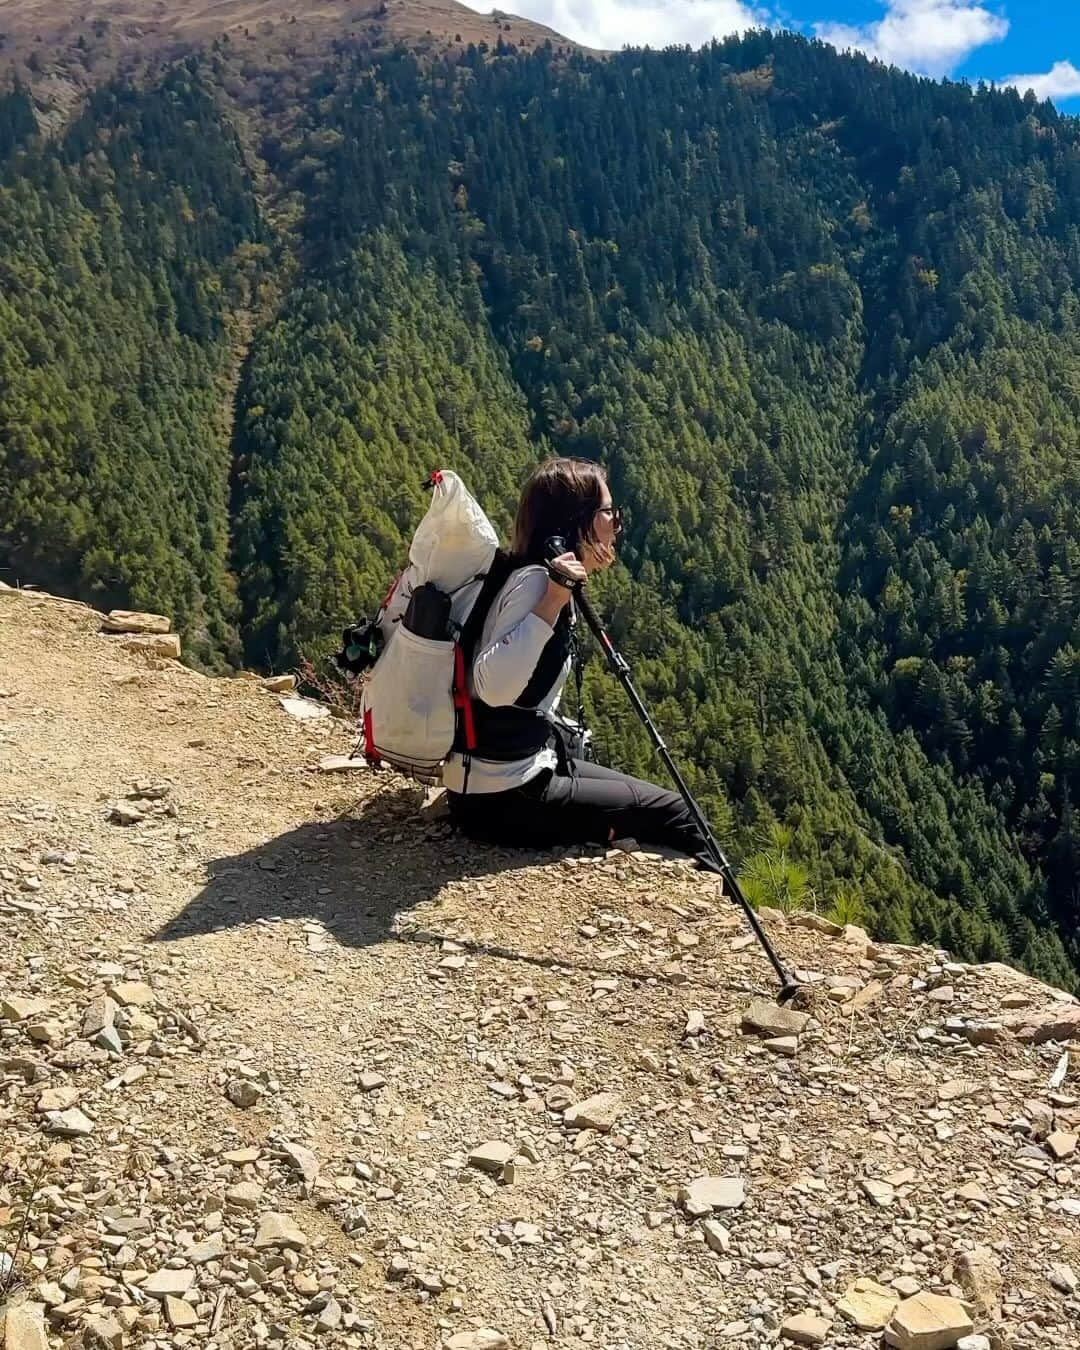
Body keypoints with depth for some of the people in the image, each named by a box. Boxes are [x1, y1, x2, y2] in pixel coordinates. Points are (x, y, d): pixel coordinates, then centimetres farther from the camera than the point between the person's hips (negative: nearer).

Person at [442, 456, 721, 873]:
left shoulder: (546, 579, 9)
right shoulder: (535, 580, -19)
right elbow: (493, 687, -34)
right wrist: (555, 597, -36)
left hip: (526, 767, 10)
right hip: (501, 797, -10)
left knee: (650, 801, 21)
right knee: (670, 813, 1)